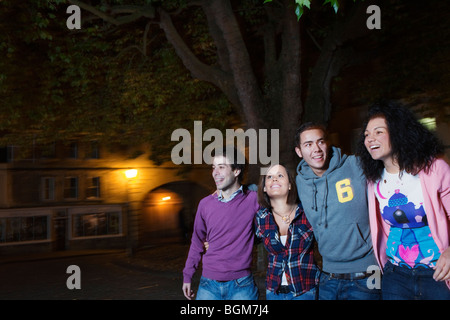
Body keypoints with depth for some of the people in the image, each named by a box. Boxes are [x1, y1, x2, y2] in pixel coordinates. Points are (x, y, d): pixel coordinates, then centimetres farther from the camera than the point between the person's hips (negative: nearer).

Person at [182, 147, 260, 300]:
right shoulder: (205, 204, 3)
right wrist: (187, 276, 14)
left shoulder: (253, 200, -7)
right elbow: (197, 243, 12)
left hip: (241, 285, -2)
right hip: (209, 284, 3)